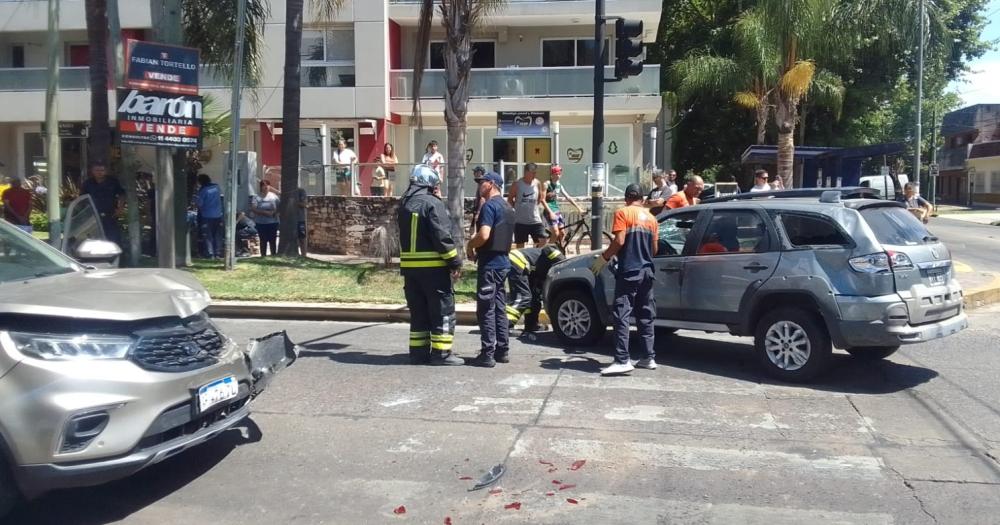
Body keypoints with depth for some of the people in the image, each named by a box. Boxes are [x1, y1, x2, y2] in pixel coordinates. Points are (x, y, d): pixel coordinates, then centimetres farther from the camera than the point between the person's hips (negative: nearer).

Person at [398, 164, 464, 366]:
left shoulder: (404, 204, 12)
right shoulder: (432, 203, -13)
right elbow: (442, 236, -17)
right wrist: (455, 262, -13)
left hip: (409, 265, 7)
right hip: (433, 266, -7)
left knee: (418, 311, 13)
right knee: (443, 309, 1)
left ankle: (418, 351, 16)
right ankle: (441, 353, 1)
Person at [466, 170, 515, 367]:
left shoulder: (489, 205, -13)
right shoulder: (507, 207, 17)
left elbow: (484, 235, -24)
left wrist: (470, 246, -6)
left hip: (489, 264, -9)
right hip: (503, 262, 9)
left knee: (486, 310, -6)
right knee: (499, 308, 13)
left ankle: (487, 354, -4)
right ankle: (502, 350, 17)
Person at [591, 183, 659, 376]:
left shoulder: (623, 213, -4)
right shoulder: (651, 218, 14)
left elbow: (619, 241, -15)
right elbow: (654, 249, 16)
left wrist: (602, 259, -5)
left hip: (628, 272, -6)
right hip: (647, 271, 6)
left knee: (622, 315, -9)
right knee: (645, 316, 13)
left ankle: (622, 360, -15)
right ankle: (649, 357, 15)